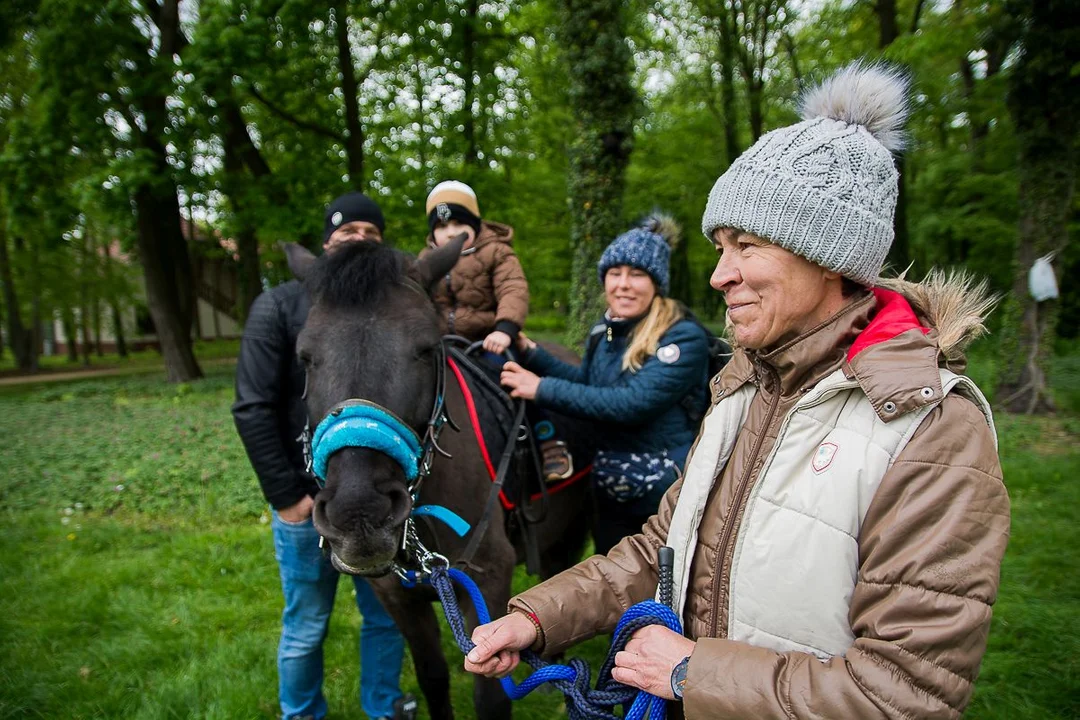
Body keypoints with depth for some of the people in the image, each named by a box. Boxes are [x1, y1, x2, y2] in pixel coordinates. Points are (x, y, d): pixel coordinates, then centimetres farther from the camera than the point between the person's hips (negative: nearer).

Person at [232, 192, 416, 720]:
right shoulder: (280, 306, -5)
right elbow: (253, 410, -9)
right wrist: (285, 495, -11)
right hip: (308, 499, -3)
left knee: (388, 615, 16)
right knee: (306, 628, 13)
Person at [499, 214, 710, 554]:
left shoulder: (684, 338, -19)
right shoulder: (604, 332, 4)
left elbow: (632, 403, -28)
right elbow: (586, 382, 16)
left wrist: (543, 389, -25)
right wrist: (530, 353, 3)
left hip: (667, 500, -6)